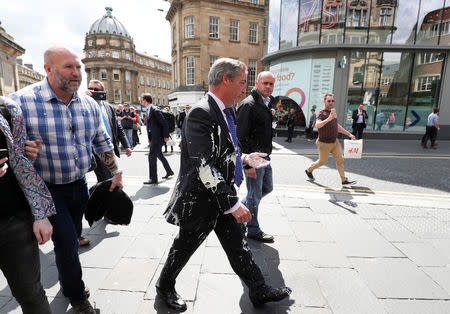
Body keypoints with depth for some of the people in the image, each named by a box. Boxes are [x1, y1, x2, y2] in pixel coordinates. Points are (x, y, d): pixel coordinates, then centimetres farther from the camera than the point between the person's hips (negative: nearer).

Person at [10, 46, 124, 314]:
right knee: (67, 241, -3)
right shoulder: (23, 100, -15)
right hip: (48, 190, -4)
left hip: (79, 186, 5)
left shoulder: (89, 104, 0)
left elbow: (102, 142, 9)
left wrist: (116, 172, 6)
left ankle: (68, 280, 50)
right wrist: (23, 149, -31)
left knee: (71, 239, 22)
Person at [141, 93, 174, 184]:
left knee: (151, 156, -9)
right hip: (153, 137, 10)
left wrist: (166, 136, -14)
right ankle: (169, 171, 35)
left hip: (158, 137, -10)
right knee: (159, 155, 19)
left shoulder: (155, 110, -15)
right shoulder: (148, 110, 14)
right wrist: (149, 138, 18)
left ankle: (153, 179, -2)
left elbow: (165, 123, -16)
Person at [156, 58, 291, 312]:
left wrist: (244, 158, 9)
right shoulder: (201, 113, -24)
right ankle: (165, 286, 42)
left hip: (223, 197, 9)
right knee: (185, 246, 15)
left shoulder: (224, 112, 7)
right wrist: (234, 204, -27)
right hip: (201, 200, -8)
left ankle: (260, 291, 36)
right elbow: (204, 166, -30)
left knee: (238, 246, 18)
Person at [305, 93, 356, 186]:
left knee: (340, 160, 2)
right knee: (323, 161, 8)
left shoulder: (332, 112, 10)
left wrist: (349, 134, 21)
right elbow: (318, 125, -37)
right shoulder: (321, 113, -16)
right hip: (324, 143, -7)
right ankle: (309, 170, 32)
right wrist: (328, 119, -52)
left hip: (335, 141, 7)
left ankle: (344, 180, 8)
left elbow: (337, 126, 23)